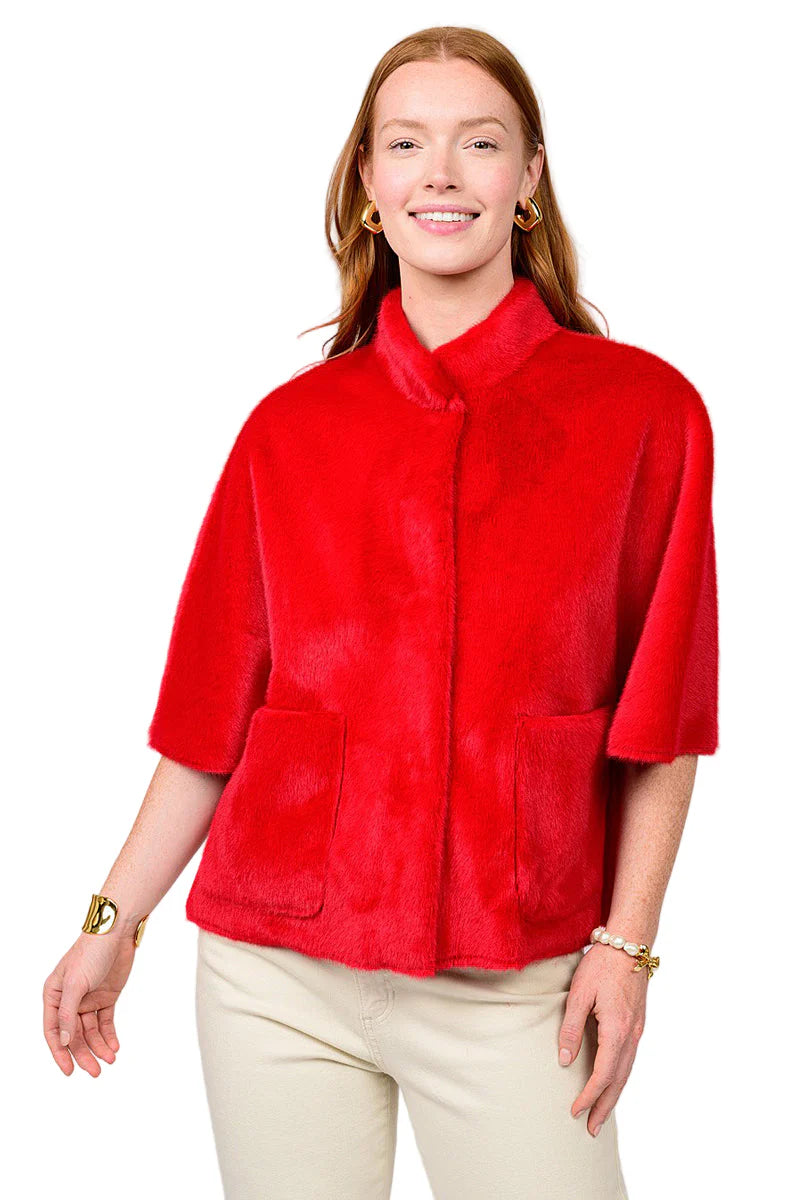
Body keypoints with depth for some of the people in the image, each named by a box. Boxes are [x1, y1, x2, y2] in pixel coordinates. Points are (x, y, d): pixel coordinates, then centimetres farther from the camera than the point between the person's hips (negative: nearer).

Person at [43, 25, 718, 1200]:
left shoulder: (641, 410, 0)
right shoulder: (290, 427, 4)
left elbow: (661, 717, 1)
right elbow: (213, 709, 9)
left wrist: (625, 943, -4)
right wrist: (115, 921, 9)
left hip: (517, 981, -1)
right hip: (276, 968, 2)